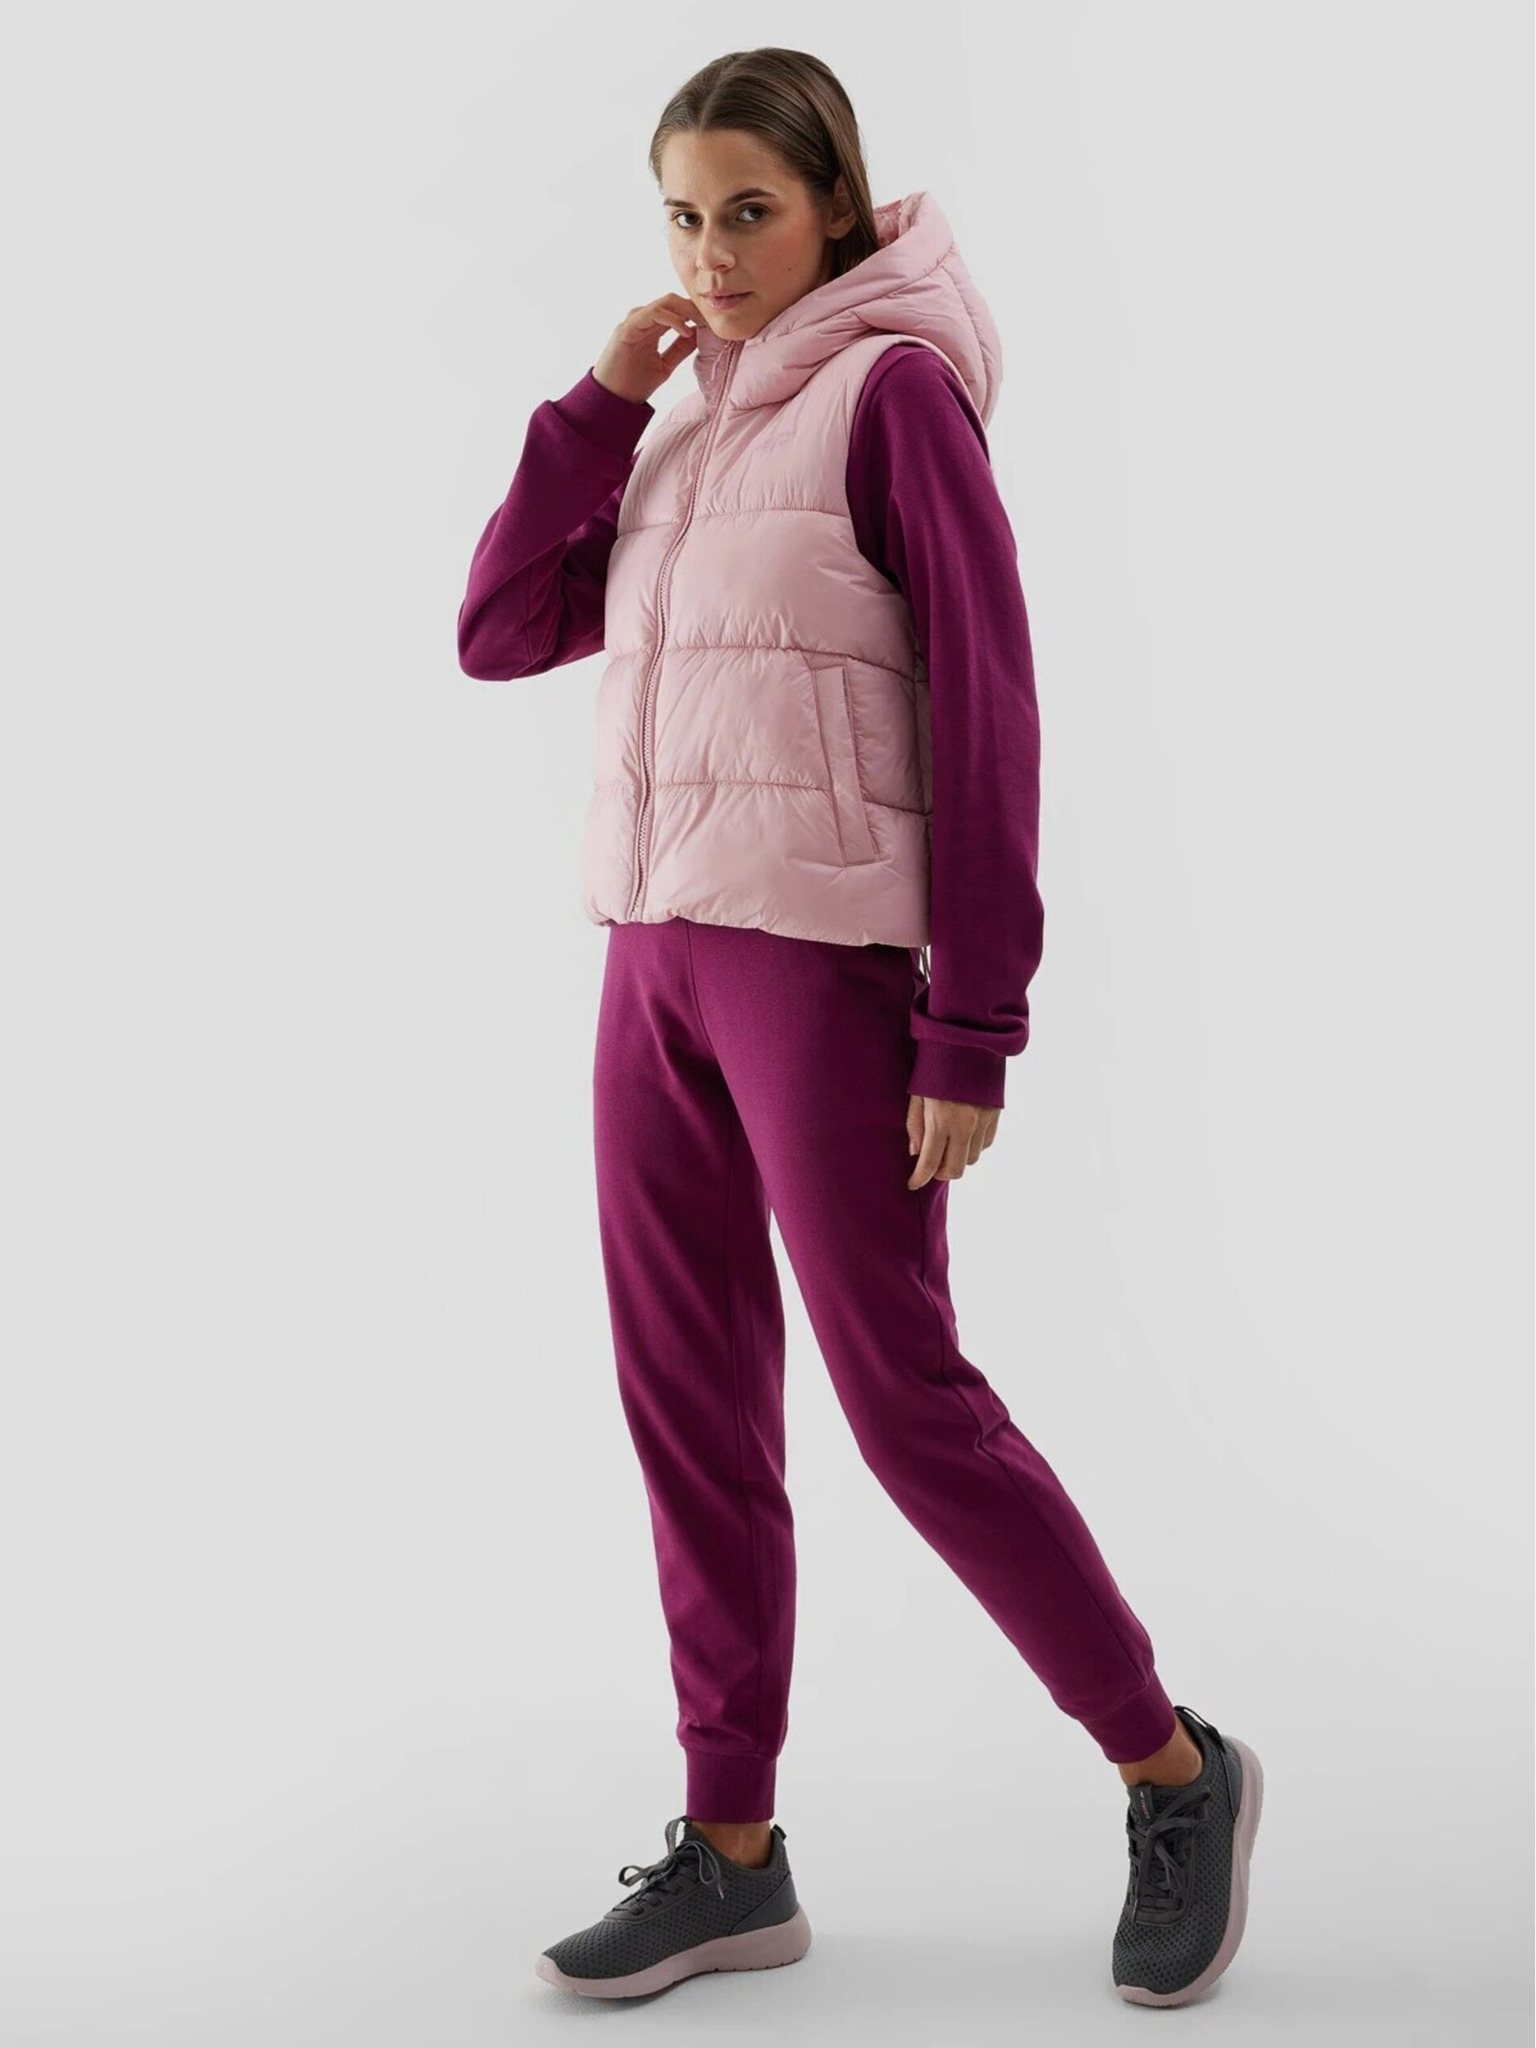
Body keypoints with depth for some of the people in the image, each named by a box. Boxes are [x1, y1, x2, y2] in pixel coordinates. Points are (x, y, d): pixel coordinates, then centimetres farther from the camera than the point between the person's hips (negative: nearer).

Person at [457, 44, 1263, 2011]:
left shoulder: (896, 390, -7)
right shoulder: (688, 440, 16)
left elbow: (983, 715, -12)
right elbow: (499, 633, 10)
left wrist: (972, 1031, -17)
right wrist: (601, 396, 0)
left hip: (828, 956, -7)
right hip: (660, 955, 8)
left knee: (905, 1396, -5)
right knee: (690, 1404, 8)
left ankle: (1171, 1770, 14)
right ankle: (734, 1852, 18)